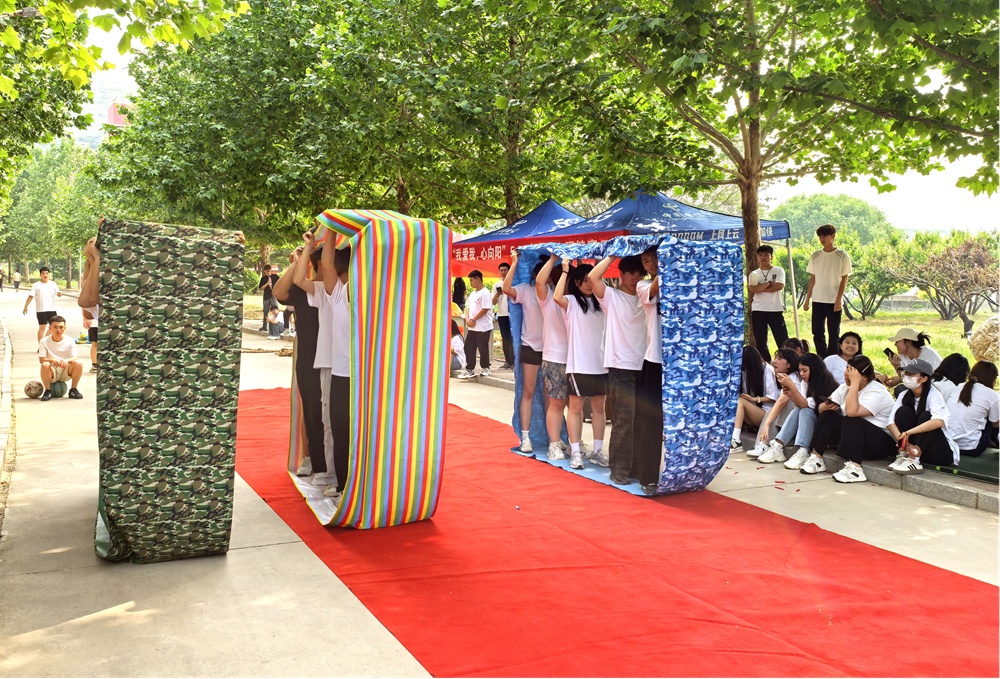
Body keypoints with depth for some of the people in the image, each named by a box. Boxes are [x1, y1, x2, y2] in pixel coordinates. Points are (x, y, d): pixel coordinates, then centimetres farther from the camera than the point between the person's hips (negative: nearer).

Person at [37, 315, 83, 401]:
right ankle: (47, 391, -14)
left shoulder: (70, 341, -1)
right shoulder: (44, 341, -4)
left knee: (78, 363, -28)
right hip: (52, 372, -1)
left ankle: (73, 390, -9)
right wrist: (52, 360, -34)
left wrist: (67, 360, -33)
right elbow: (41, 359, -12)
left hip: (66, 373, 1)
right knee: (45, 365, -35)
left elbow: (74, 357, -9)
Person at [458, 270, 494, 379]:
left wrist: (473, 320, -14)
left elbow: (485, 309, -17)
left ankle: (485, 368, 17)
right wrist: (467, 319, -1)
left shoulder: (485, 293, -12)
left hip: (483, 328, -8)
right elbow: (468, 307, 18)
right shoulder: (472, 294, 16)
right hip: (471, 327, 8)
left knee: (483, 348, 2)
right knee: (468, 348, 7)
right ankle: (470, 370, 14)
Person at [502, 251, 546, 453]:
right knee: (528, 392, 1)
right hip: (531, 346, -2)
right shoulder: (526, 290, -5)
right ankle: (525, 437, 4)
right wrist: (514, 263, -20)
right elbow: (507, 289, -21)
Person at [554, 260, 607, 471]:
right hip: (578, 364, -5)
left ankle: (598, 450, 19)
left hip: (601, 363, 5)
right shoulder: (571, 302, -4)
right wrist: (565, 271, -16)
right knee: (576, 407, 1)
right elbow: (557, 297, -22)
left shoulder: (600, 302, 13)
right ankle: (575, 452, 7)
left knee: (599, 407, 10)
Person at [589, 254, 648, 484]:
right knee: (624, 418, -8)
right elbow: (593, 277, -12)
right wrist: (613, 256, -6)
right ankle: (619, 470, 2)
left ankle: (637, 468, 17)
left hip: (643, 365, 5)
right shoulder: (611, 296, 1)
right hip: (620, 366, -5)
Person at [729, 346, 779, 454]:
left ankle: (736, 441, -39)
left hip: (766, 412, -5)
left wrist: (753, 399, -16)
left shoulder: (767, 370, -4)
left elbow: (772, 397, -5)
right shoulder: (744, 370, 11)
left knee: (740, 401, -28)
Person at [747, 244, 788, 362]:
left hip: (776, 310, -2)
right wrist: (769, 283, -8)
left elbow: (779, 286, -12)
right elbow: (753, 289, -7)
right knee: (760, 343, 5)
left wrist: (760, 288, -8)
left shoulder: (778, 271, 5)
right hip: (758, 311, 3)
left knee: (783, 341, -4)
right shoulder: (754, 274, 11)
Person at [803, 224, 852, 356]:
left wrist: (839, 299, -13)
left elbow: (844, 279, -3)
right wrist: (807, 299, 7)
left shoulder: (842, 256, -1)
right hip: (818, 300, 3)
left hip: (834, 301, -3)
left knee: (834, 333, 1)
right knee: (817, 333, 3)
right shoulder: (816, 256, 9)